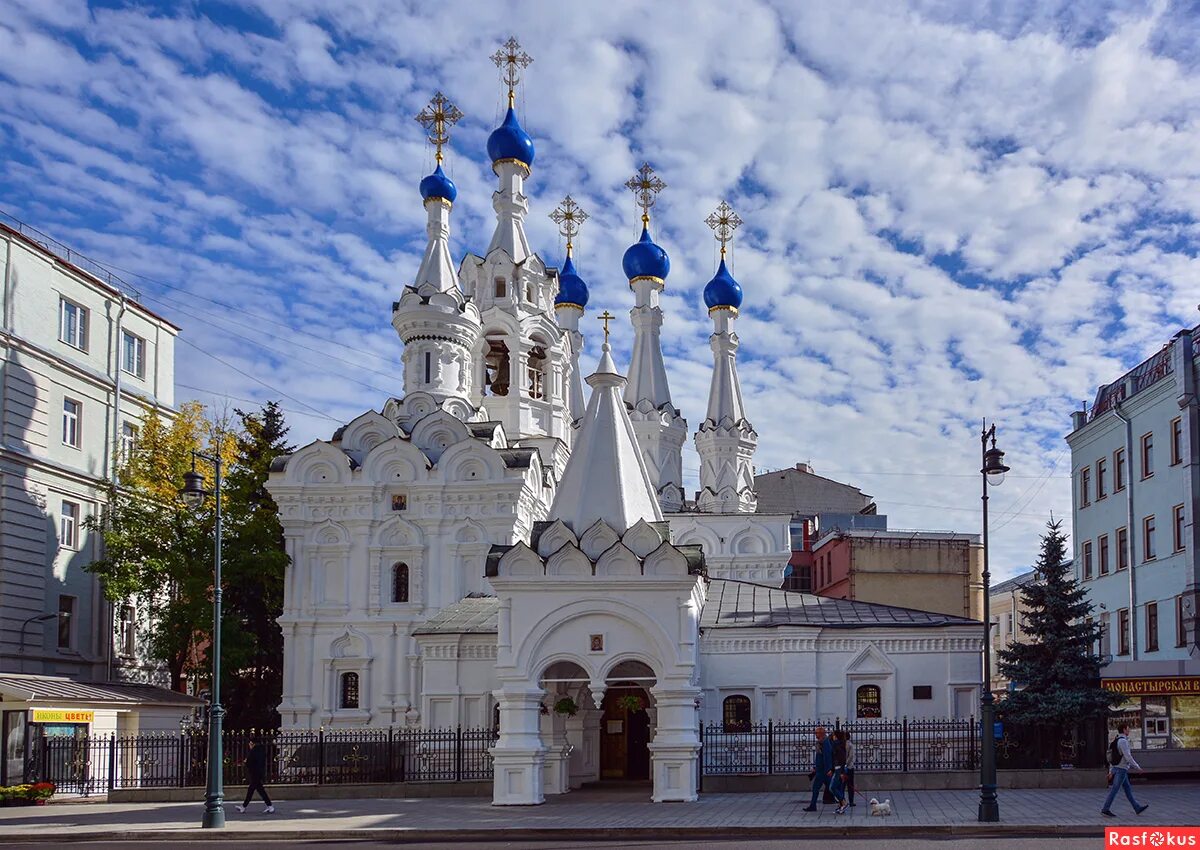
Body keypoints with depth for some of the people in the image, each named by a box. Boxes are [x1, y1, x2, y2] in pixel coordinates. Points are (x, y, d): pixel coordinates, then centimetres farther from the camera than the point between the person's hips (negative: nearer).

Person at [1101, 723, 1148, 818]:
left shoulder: (1117, 741, 14)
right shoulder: (1123, 741, -17)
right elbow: (1127, 757, -22)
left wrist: (1111, 771, 19)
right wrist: (1137, 767, -13)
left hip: (1116, 768, 10)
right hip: (1121, 769, -10)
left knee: (1128, 789, 13)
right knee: (1114, 790, -7)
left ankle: (1138, 808, 19)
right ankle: (1105, 810, -5)